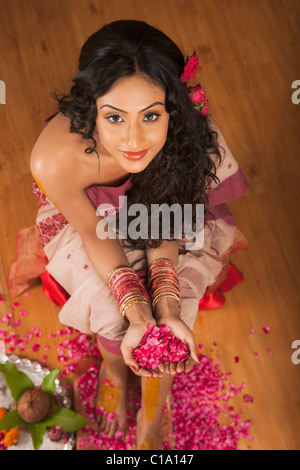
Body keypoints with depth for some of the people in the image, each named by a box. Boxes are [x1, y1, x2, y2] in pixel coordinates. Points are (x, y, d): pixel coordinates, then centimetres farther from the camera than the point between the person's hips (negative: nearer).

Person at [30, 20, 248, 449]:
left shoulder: (186, 136, -35)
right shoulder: (55, 160, -41)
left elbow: (161, 223, -22)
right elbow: (95, 234, -24)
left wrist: (167, 311, -33)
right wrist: (137, 316, -33)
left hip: (147, 201, 2)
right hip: (82, 217, -1)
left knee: (164, 308, -16)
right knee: (114, 312, -19)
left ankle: (150, 428, 10)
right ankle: (113, 367, 20)